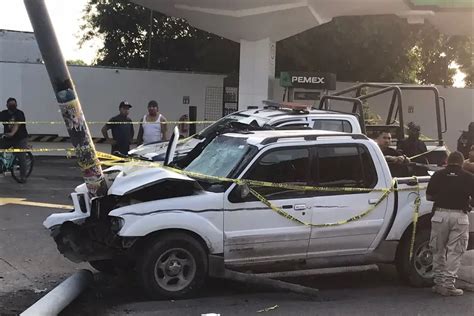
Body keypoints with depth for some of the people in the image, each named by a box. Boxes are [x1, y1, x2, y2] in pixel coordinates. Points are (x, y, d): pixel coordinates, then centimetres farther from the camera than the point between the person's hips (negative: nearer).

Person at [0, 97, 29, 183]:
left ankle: (23, 177, 3)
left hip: (20, 138, -4)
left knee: (21, 158, -7)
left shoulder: (19, 114, -14)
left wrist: (12, 133, -46)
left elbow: (17, 125, -29)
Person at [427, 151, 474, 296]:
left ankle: (439, 282, 17)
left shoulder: (438, 175, 6)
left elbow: (428, 196, 8)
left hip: (440, 214, 1)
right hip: (460, 215, -1)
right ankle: (448, 285, 1)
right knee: (454, 252, 3)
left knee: (438, 250, 13)